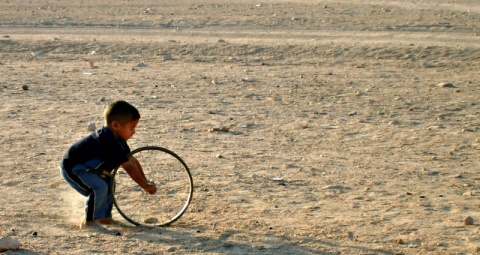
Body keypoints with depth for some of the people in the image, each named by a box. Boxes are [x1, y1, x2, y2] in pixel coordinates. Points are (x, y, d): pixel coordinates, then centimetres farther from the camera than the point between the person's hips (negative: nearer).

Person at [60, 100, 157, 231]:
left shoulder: (117, 140, 4)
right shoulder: (110, 143, -29)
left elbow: (132, 160, 5)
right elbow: (129, 167, -26)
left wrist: (146, 182, 0)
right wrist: (146, 186, -20)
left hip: (83, 165, 11)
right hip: (71, 167, -11)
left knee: (108, 183, 20)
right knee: (99, 187, -26)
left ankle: (104, 216, 26)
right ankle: (88, 222, -13)